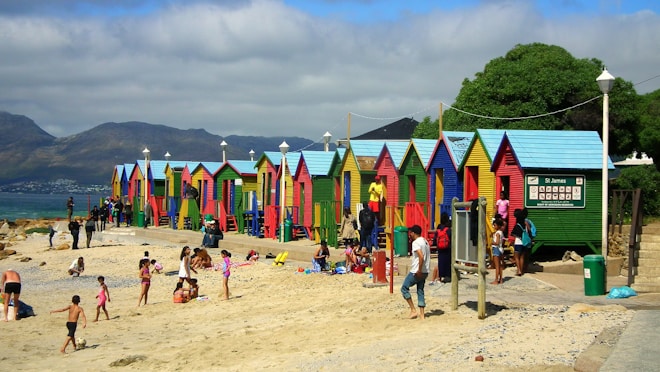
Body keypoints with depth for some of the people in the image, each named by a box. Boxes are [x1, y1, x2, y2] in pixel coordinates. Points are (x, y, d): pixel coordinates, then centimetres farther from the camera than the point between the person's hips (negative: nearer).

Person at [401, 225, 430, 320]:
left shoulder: (416, 243, -15)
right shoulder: (425, 242, 13)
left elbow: (421, 257, -27)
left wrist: (419, 271, -23)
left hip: (416, 272, -8)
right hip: (425, 272, 8)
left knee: (404, 288, 5)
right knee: (420, 291, 13)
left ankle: (413, 310, 0)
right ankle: (422, 314, 10)